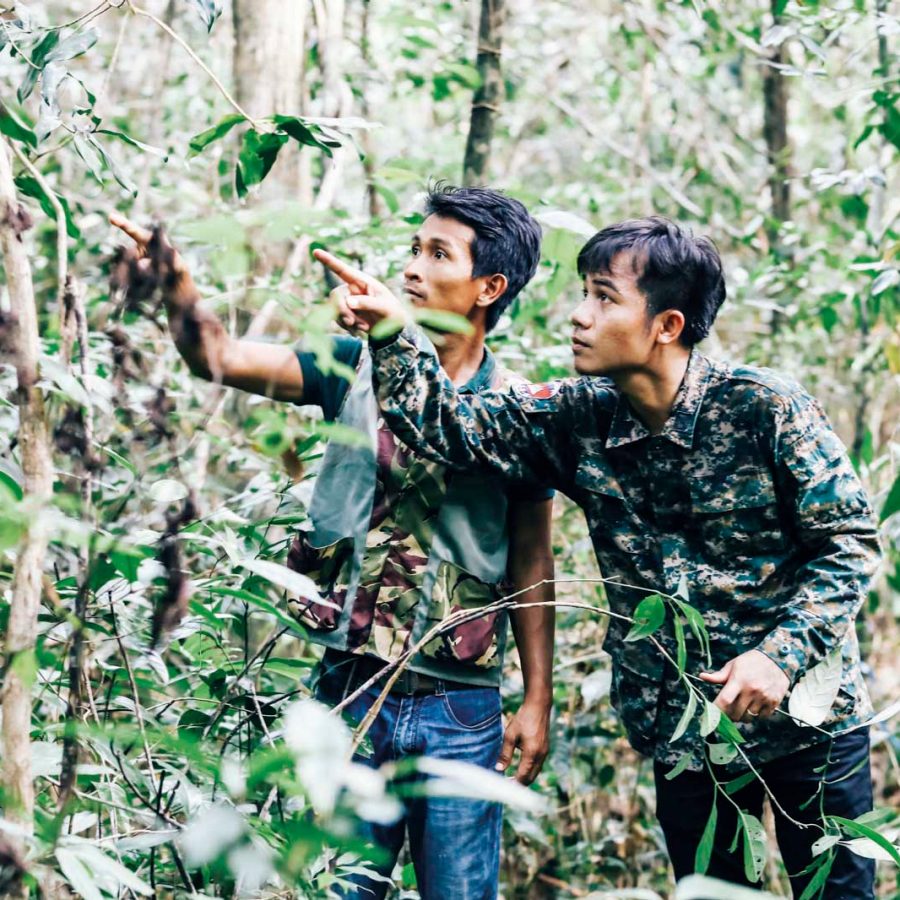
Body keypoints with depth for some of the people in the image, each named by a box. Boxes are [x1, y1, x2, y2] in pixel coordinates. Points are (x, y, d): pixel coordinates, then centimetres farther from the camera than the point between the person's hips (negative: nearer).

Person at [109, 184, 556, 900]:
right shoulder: (358, 366, 1)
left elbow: (531, 565, 2)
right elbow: (221, 359, -8)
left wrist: (538, 701, 2)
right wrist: (176, 286, -28)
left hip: (459, 707, -1)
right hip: (353, 687, 2)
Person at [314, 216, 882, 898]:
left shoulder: (765, 408, -16)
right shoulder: (581, 419, -3)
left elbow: (851, 541, -12)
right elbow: (453, 427, -6)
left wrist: (782, 655, -23)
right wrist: (393, 335, -20)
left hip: (804, 719, -3)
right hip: (682, 734, 4)